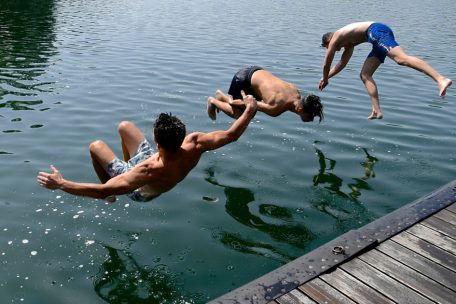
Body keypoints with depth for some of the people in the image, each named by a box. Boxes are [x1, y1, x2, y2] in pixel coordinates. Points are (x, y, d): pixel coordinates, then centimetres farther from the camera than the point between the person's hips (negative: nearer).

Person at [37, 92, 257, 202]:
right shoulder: (194, 145, -38)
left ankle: (112, 198, 27)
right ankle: (128, 163, 41)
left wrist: (61, 184, -46)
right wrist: (250, 110, -12)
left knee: (96, 146, 8)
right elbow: (231, 135, -24)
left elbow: (103, 191, -51)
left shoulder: (150, 171, -50)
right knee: (124, 126, 14)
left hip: (140, 190, -5)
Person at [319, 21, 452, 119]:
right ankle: (377, 111, 1)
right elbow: (341, 64, 44)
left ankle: (441, 79, -45)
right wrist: (326, 77, 48)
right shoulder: (348, 43, 34)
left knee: (402, 59, -29)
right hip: (379, 36, 9)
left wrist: (325, 80, 27)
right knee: (365, 75, 8)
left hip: (377, 31, -9)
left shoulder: (335, 37, 11)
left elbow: (326, 64, 13)